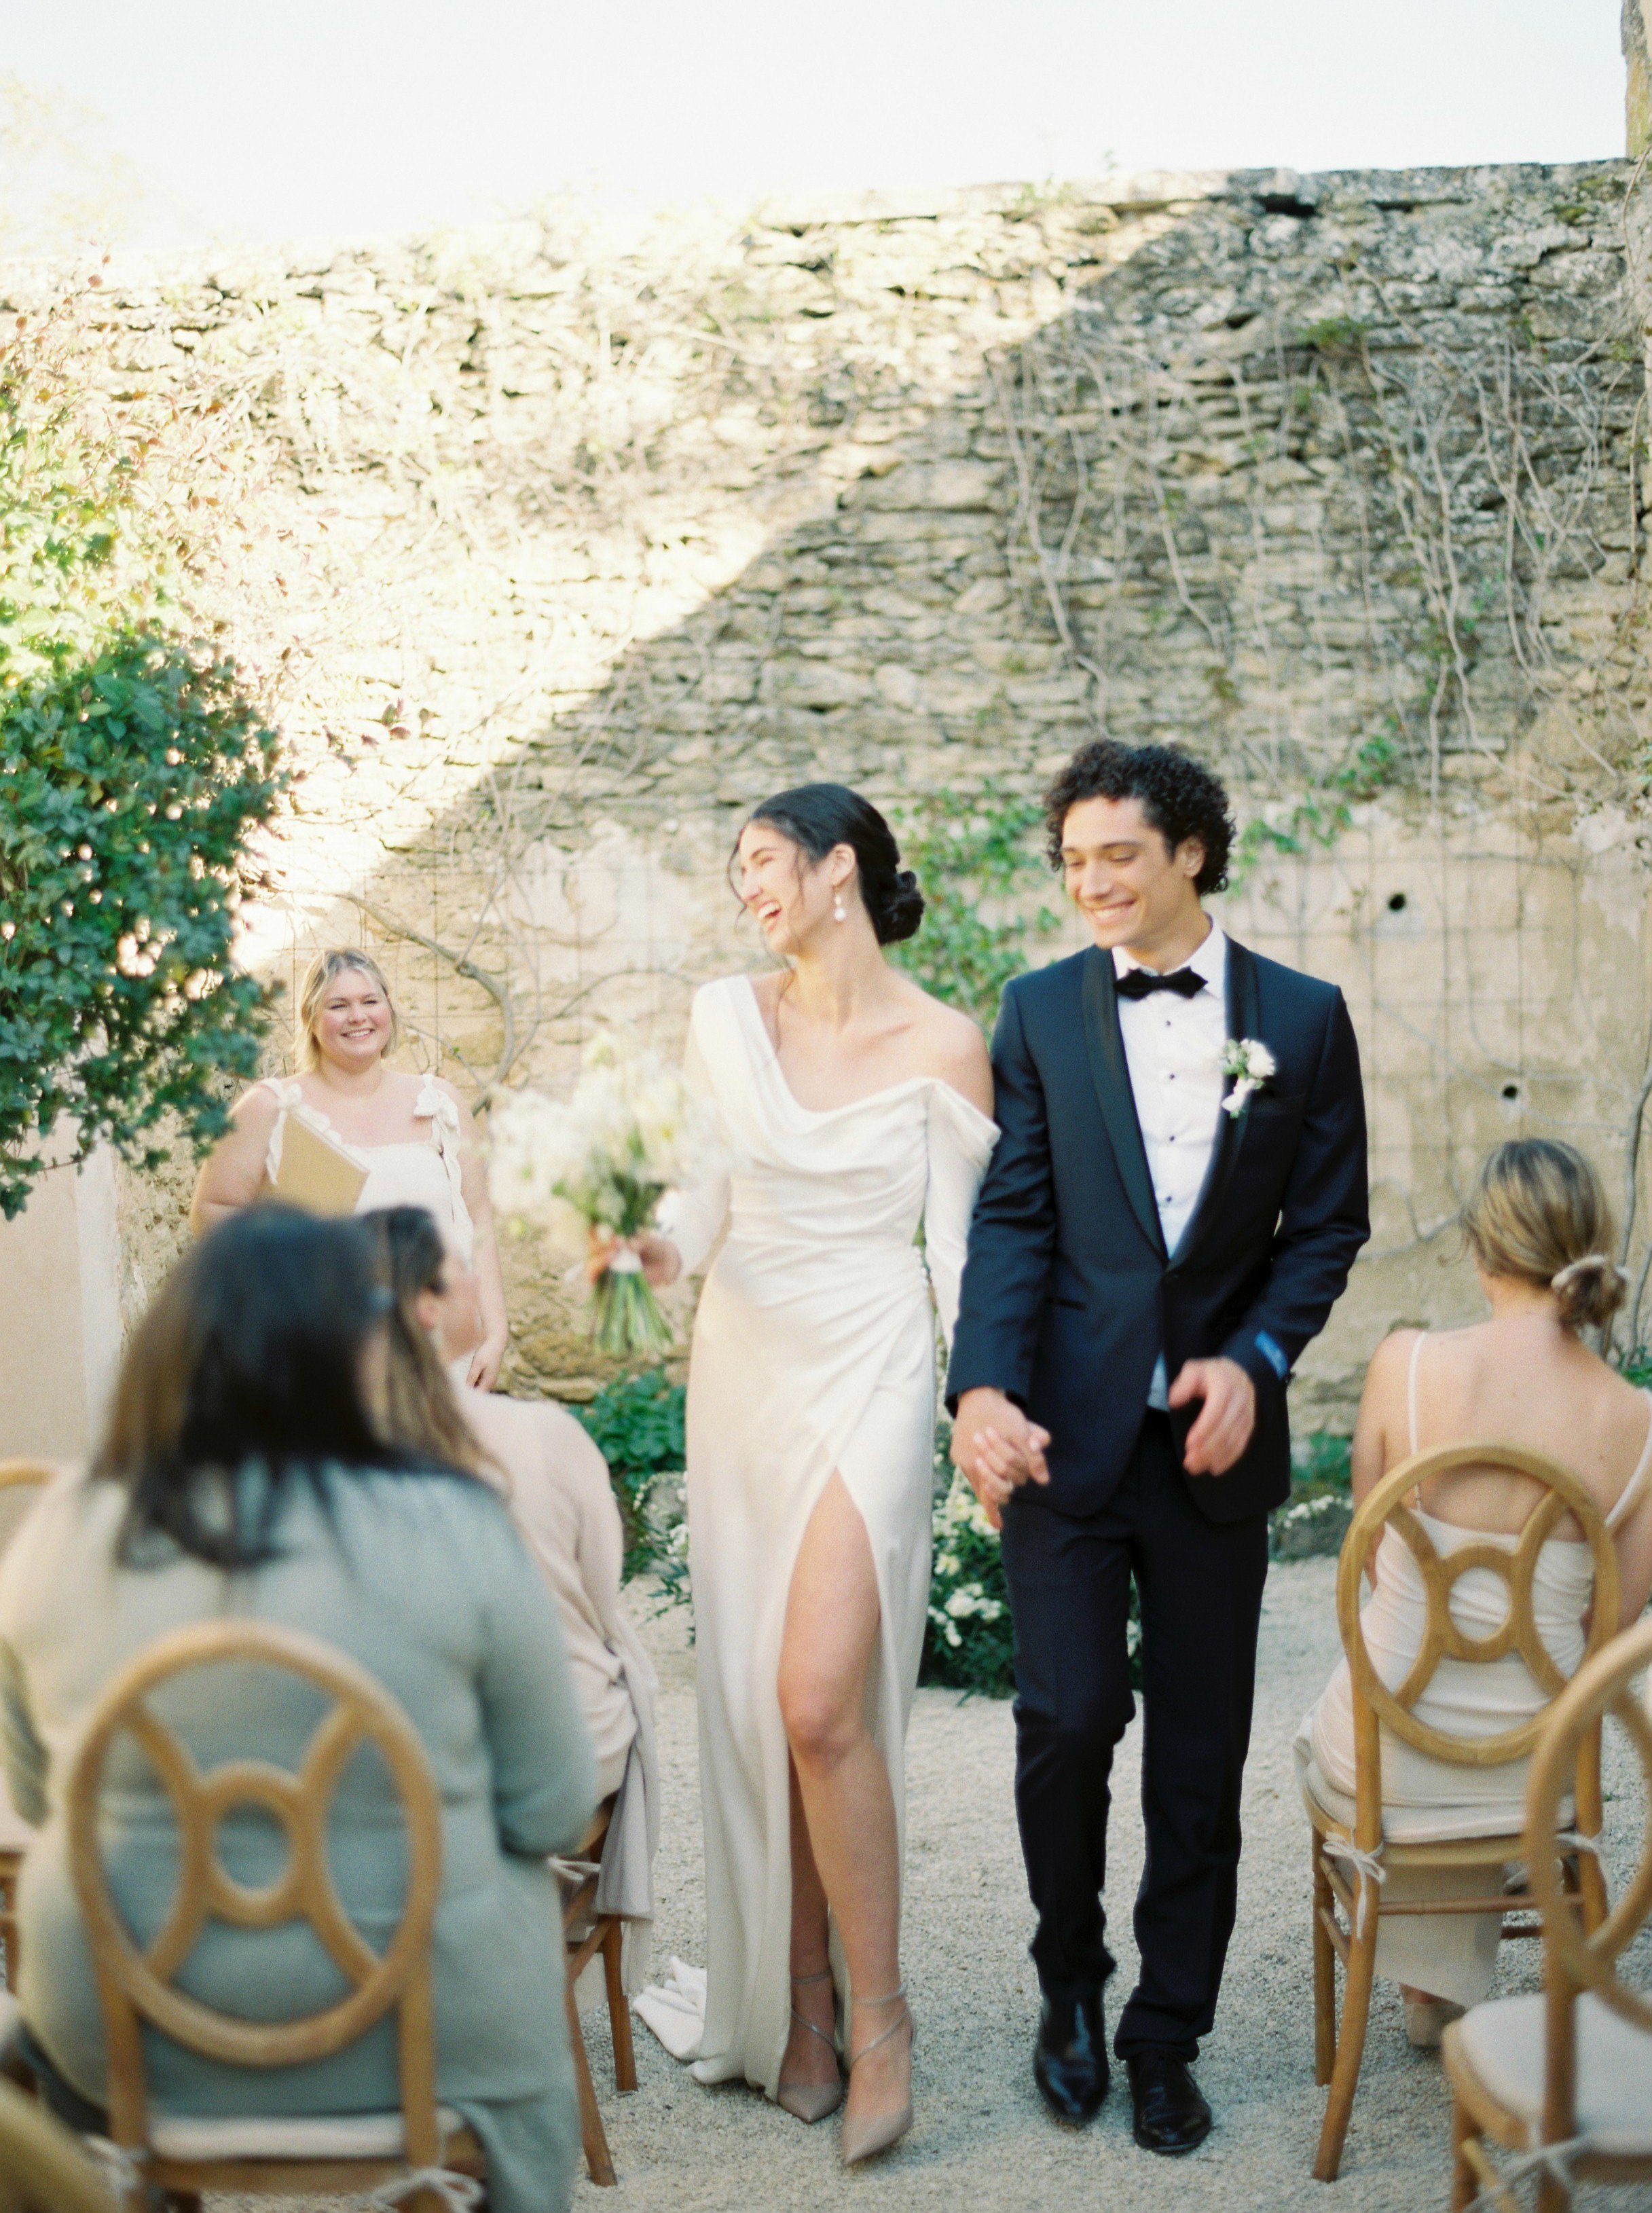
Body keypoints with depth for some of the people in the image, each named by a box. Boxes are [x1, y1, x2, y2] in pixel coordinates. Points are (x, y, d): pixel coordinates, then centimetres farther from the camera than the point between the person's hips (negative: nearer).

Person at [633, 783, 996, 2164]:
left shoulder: (941, 1045, -5)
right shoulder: (726, 1019, 6)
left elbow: (958, 1246, -2)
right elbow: (705, 1197, 11)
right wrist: (657, 1248, -11)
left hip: (869, 1377, -4)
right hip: (741, 1370, 4)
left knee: (820, 1702, -16)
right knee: (755, 1707, 6)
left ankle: (878, 2011, 1)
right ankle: (793, 2003, 20)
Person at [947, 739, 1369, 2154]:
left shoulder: (1301, 1017, 3)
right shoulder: (1041, 1013, 3)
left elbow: (1329, 1221, 5)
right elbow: (1011, 1216, -3)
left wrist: (1254, 1359, -10)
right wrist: (984, 1388, -17)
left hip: (1215, 1436, 1)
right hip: (1069, 1429, -1)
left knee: (1201, 1750, 8)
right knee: (1069, 1719, -5)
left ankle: (1168, 2037, 23)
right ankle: (1070, 1986, 22)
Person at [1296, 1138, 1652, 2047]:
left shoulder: (1407, 1362, -19)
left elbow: (1374, 1558, -5)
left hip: (1386, 1768, -2)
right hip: (1534, 1771, 2)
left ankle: (1426, 1985, 54)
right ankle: (1443, 1985, 53)